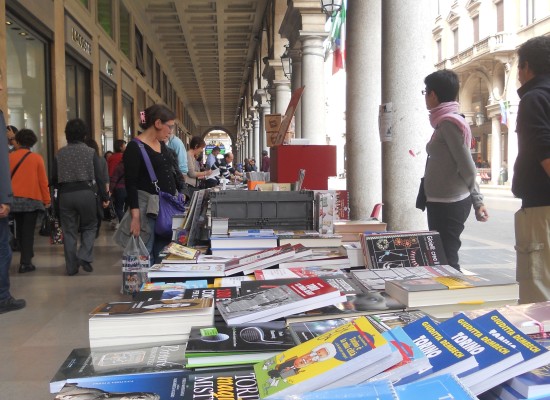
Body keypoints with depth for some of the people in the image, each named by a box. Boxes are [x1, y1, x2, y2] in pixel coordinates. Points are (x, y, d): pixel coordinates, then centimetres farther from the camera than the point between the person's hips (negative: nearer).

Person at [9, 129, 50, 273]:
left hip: (14, 199, 2)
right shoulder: (37, 158, -6)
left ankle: (25, 257, 31)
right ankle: (26, 263, -1)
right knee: (28, 231, 1)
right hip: (32, 199, -2)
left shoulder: (9, 157, -2)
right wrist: (46, 199, 4)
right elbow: (43, 181, -4)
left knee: (20, 229, 18)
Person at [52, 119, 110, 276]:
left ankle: (71, 266, 9)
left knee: (69, 231, 8)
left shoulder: (60, 153, 6)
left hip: (65, 194, 2)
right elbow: (99, 177, -3)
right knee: (89, 226, 14)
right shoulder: (91, 152, 0)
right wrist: (104, 197, 3)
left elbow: (54, 179, 8)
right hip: (86, 192, -2)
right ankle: (85, 256, -4)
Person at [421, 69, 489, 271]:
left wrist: (475, 200, 3)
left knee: (446, 261, -4)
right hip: (442, 203, 10)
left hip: (448, 205, -10)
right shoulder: (446, 121, 14)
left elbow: (467, 168, -14)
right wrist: (477, 201, 17)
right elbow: (467, 169, 16)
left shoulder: (448, 122, -15)